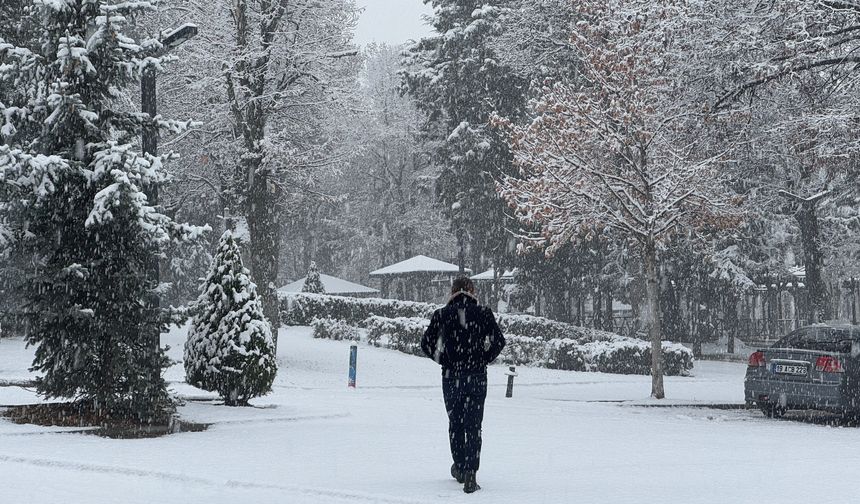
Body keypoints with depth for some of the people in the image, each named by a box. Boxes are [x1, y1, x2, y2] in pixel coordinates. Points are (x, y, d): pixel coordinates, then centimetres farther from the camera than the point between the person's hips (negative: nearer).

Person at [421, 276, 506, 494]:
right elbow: (498, 341, -5)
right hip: (477, 377, -1)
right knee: (473, 426, 0)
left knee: (455, 423, 19)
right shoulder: (483, 313, -2)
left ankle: (460, 467, 29)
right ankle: (470, 475, -12)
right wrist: (484, 360, 8)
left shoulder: (442, 314, -1)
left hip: (450, 376, 1)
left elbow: (427, 343, -1)